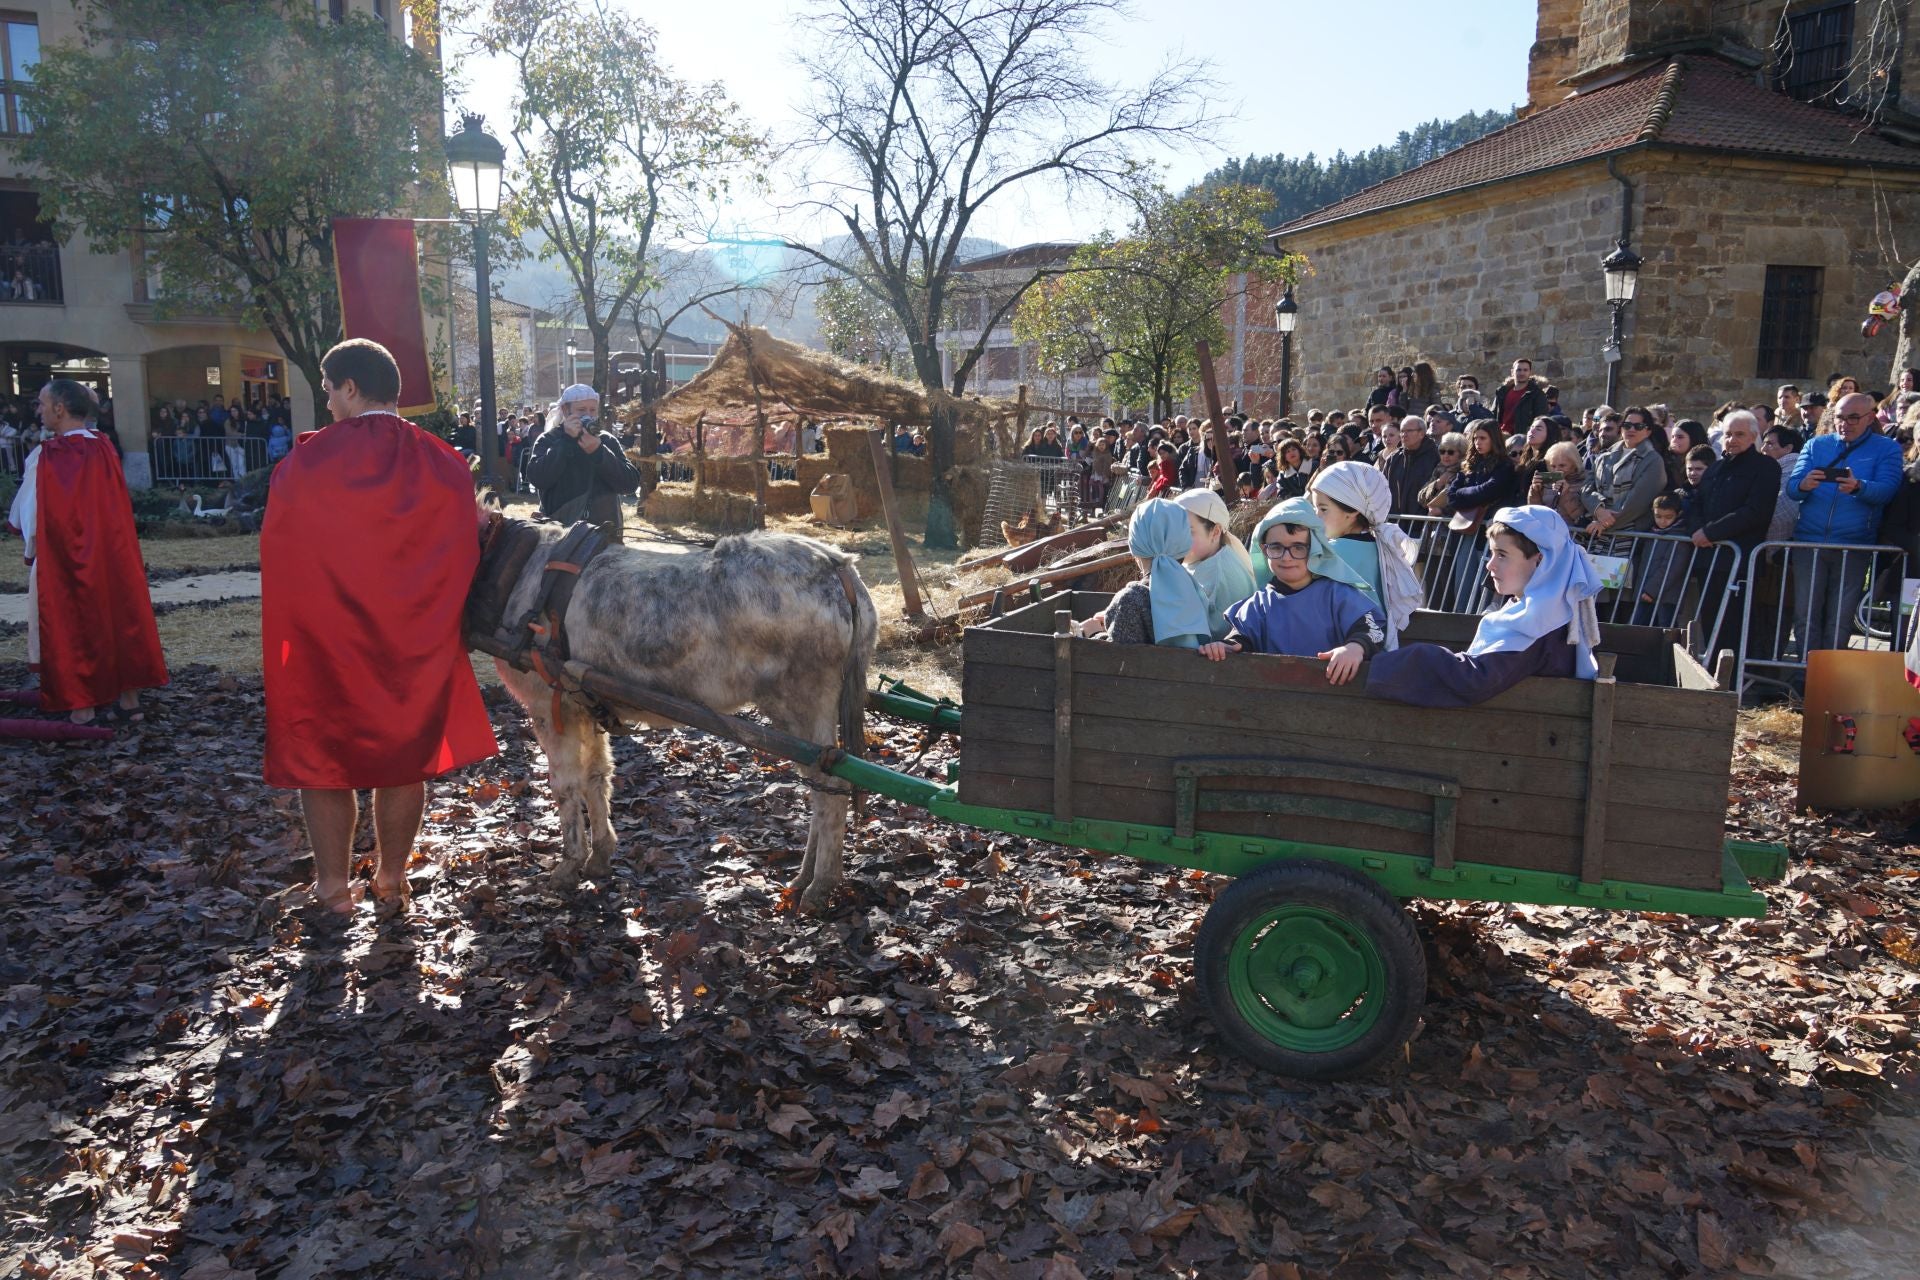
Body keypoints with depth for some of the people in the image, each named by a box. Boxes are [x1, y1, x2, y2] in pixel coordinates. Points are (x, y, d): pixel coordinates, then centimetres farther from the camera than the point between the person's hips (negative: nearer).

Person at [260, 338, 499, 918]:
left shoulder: (307, 462, -12)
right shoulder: (443, 463, -5)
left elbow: (277, 556, -4)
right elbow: (463, 554, 3)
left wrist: (279, 639, 10)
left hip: (326, 641, -2)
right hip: (418, 643, 3)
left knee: (323, 759, 12)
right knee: (407, 757, 14)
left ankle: (333, 885, 19)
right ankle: (392, 875, 24)